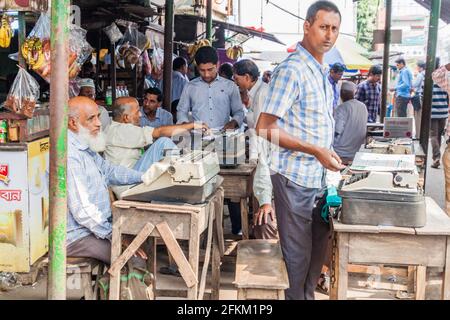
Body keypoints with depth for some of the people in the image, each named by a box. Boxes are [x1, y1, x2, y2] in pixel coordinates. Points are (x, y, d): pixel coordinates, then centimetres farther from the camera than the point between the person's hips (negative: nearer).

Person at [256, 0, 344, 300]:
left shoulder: (322, 72, 12)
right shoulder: (292, 69, -15)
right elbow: (265, 129, -19)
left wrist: (330, 154, 12)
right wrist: (316, 150, -20)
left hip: (319, 176, 8)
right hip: (295, 176, -8)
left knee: (319, 247, 16)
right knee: (297, 252, 3)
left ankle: (308, 294, 32)